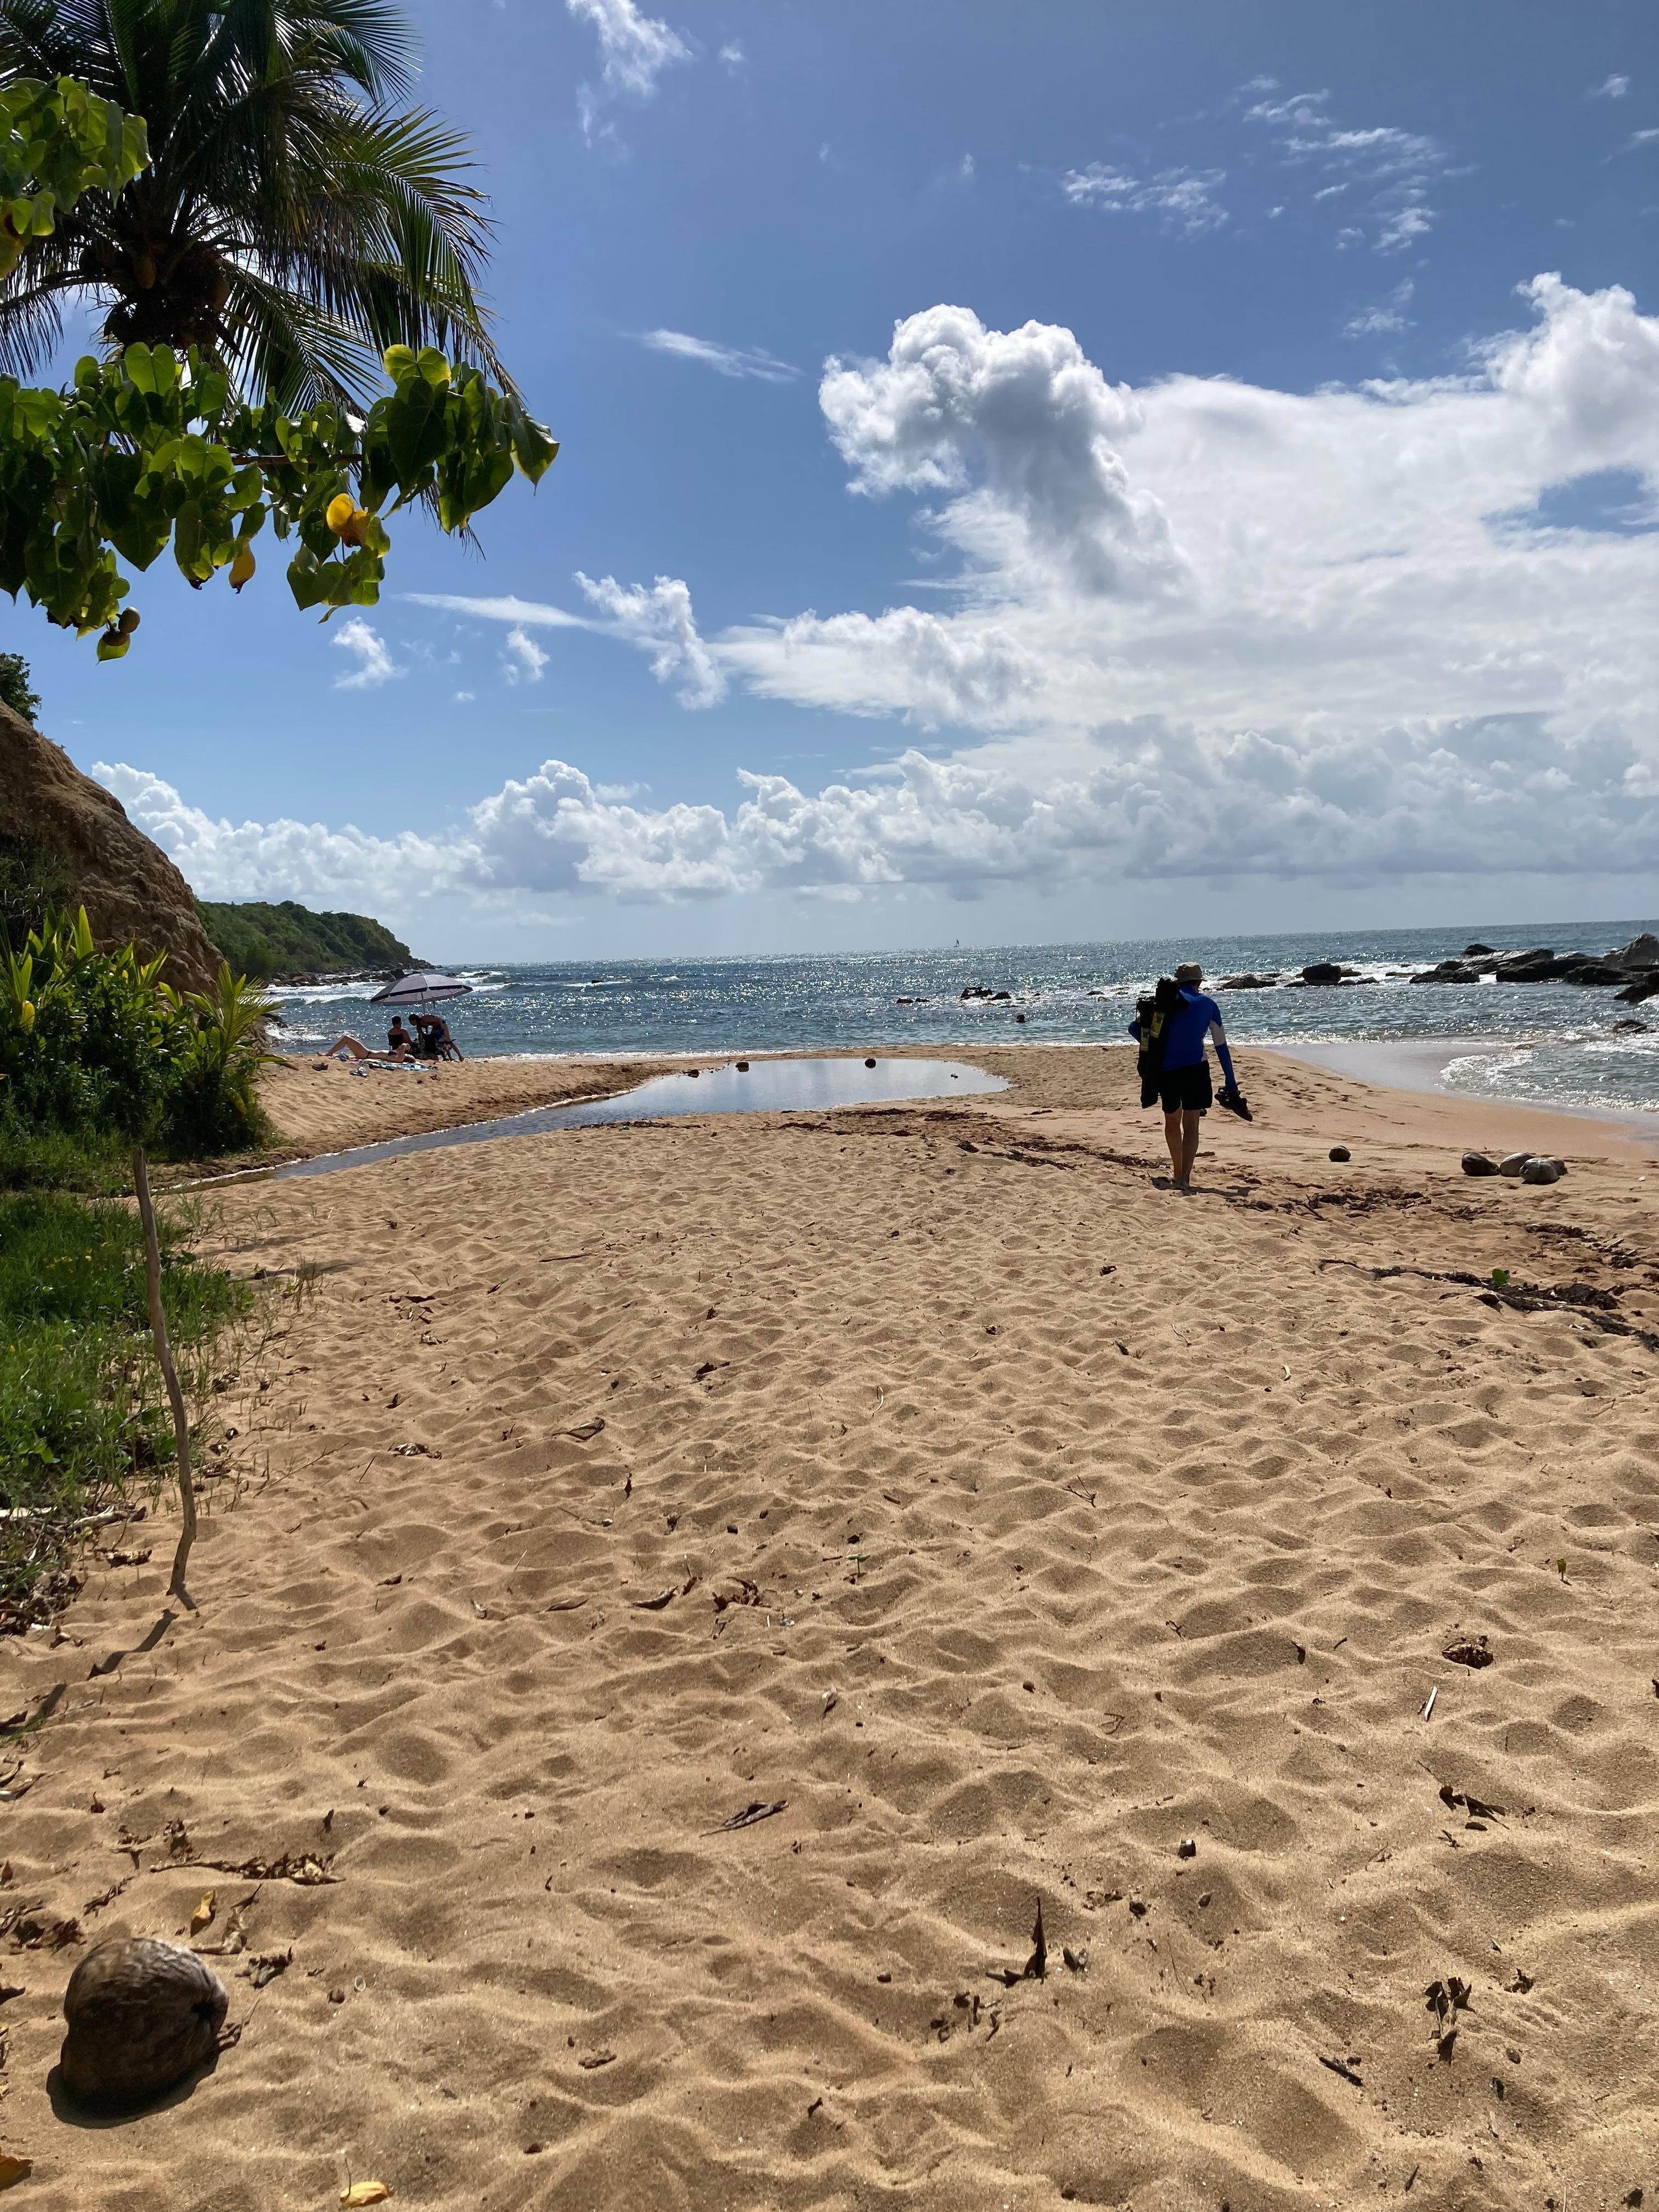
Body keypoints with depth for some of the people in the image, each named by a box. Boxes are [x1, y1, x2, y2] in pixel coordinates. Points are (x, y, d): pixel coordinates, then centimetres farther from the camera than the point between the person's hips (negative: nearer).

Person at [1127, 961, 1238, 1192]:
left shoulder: (1163, 1000, 11)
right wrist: (1231, 1084, 13)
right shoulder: (1208, 1004, 8)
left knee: (1172, 1123, 20)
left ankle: (1178, 1174, 33)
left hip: (1166, 1069, 2)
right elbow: (1221, 1046, 8)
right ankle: (1185, 1178, -20)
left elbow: (1134, 1027, 4)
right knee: (1191, 1126, -2)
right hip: (1195, 1068, -2)